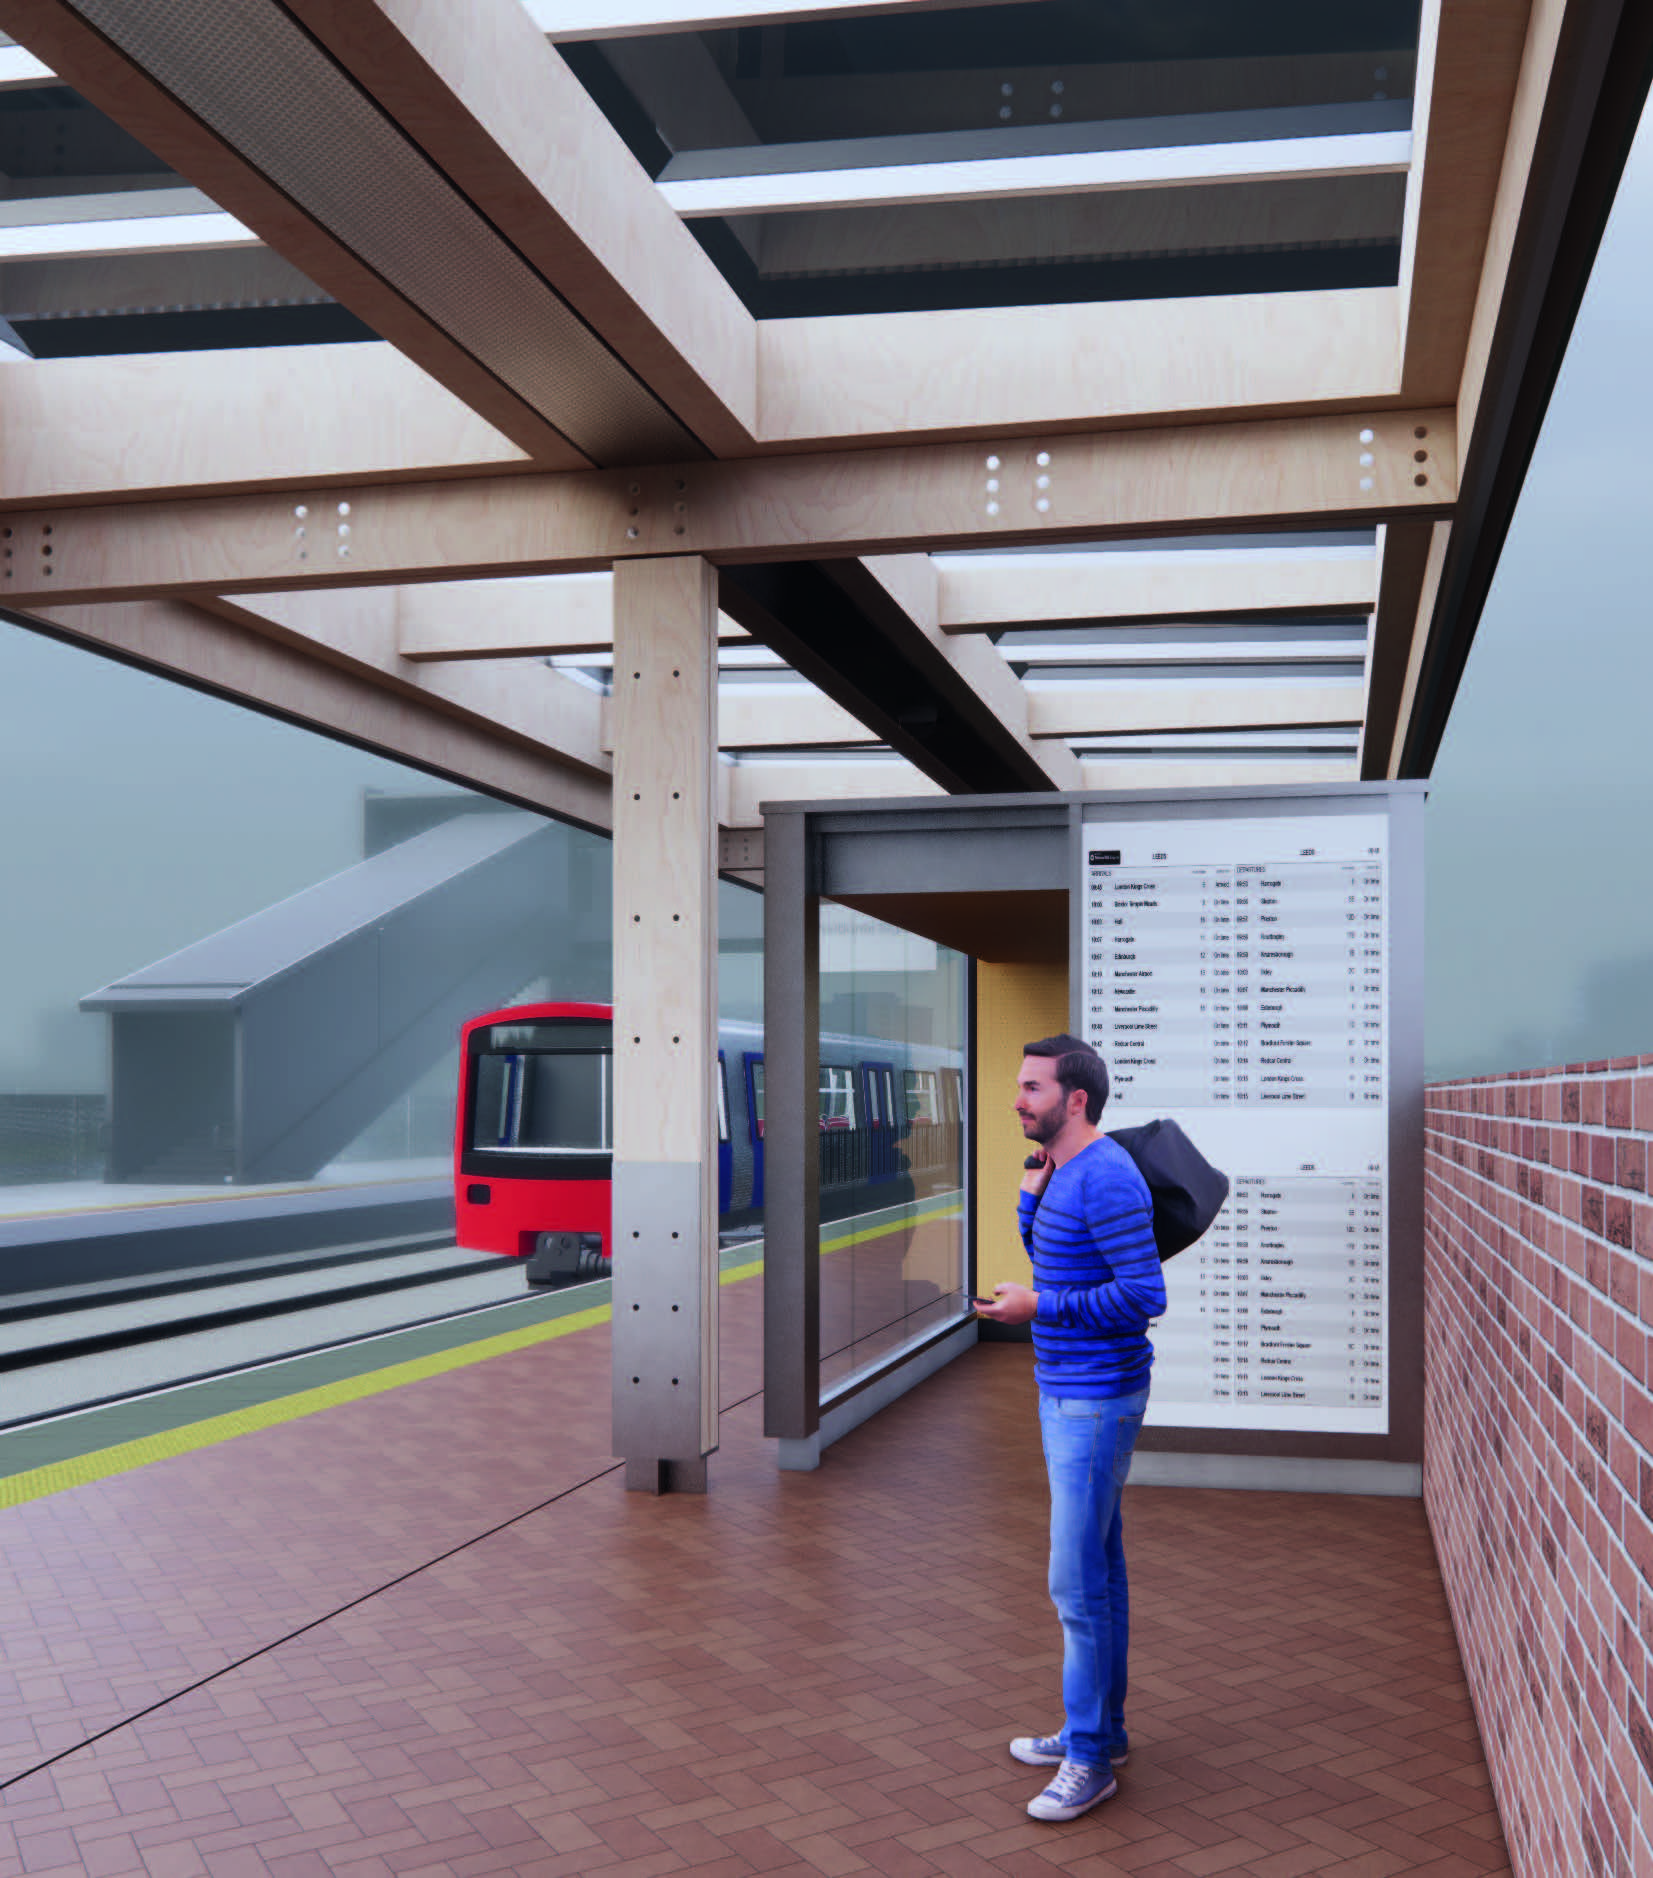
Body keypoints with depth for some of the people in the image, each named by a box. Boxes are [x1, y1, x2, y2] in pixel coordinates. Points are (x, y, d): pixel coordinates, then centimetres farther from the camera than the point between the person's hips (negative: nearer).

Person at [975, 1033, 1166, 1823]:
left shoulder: (1107, 1179, -21)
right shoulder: (1063, 1172, 10)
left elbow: (1145, 1294, -25)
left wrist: (1039, 1307, -21)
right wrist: (1030, 1197, 4)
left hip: (1095, 1402, -10)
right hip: (1065, 1395, 10)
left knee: (1079, 1584, -3)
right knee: (1097, 1572, 18)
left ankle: (1090, 1759, 8)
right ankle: (1100, 1729, 30)